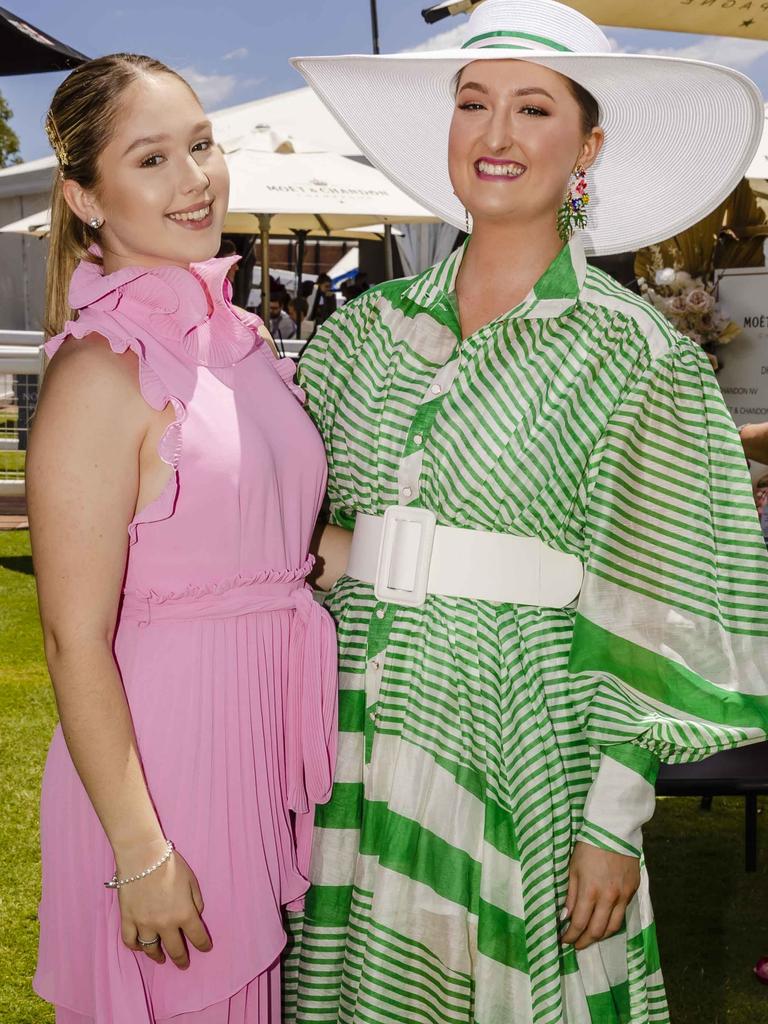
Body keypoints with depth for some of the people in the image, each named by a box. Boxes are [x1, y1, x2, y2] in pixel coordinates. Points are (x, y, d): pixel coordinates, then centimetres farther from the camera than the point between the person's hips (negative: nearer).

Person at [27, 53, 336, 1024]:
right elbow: (75, 640, -19)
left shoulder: (236, 334, 7)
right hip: (160, 744, -7)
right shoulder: (102, 371, -18)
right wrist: (142, 855, -18)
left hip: (266, 736, 8)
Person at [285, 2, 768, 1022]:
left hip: (519, 747, -4)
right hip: (361, 741, 4)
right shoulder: (367, 332, 8)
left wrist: (615, 822, -10)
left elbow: (655, 621, -7)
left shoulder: (630, 354, -5)